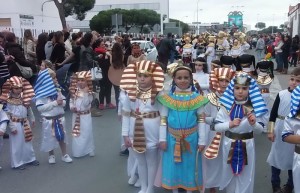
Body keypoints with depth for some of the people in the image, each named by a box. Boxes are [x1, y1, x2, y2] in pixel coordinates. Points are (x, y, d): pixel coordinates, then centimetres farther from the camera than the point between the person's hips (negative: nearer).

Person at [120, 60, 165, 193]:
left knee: (152, 161, 13)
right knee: (140, 160, 18)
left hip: (152, 131, -3)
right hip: (136, 130, 3)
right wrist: (125, 134, -1)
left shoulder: (158, 93, -13)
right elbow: (125, 114, 0)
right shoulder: (129, 92, -5)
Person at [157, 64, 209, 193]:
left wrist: (202, 141, -3)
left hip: (191, 137, 0)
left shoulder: (196, 97, -4)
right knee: (174, 164, 12)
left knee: (189, 164, 12)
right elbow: (163, 119, -1)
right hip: (173, 137, 0)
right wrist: (162, 139, -2)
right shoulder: (168, 97, -4)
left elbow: (201, 120, -2)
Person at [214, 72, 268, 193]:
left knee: (245, 175, 12)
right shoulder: (226, 106, -7)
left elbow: (260, 129, -1)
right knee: (229, 172, 18)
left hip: (247, 145, 0)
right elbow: (217, 127, -6)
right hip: (229, 144, 1)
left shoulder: (254, 107, -6)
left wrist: (254, 124, -21)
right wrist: (230, 124, -21)